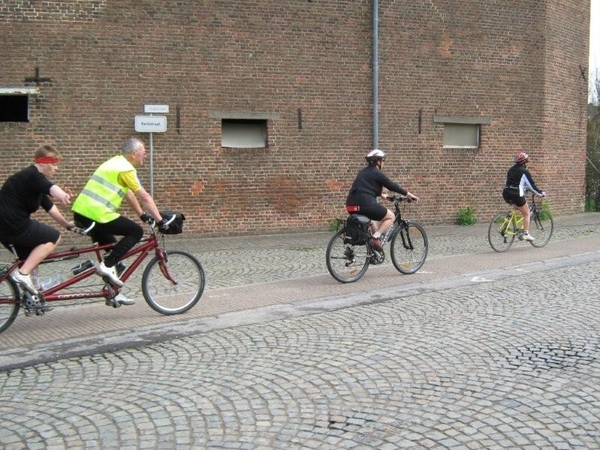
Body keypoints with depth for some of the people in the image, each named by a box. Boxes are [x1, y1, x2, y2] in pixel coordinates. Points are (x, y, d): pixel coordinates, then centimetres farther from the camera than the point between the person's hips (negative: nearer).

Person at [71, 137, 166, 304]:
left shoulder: (115, 162, 21)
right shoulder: (126, 168, -8)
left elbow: (129, 194, 28)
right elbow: (145, 198, -8)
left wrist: (142, 215, 30)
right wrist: (160, 220, -3)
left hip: (80, 212, 10)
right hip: (97, 215, -10)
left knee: (109, 247, 21)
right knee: (136, 232, -1)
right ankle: (107, 265, -6)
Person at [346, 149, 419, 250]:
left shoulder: (363, 172, 22)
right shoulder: (377, 173, -2)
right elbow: (392, 186, 0)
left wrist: (381, 194, 53)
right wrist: (408, 194, 11)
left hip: (351, 205, 9)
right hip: (365, 204, -9)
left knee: (371, 217, 38)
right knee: (390, 216, 8)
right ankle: (375, 237, -7)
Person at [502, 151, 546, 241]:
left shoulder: (511, 170, 19)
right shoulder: (524, 171, -3)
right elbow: (531, 184, -3)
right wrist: (540, 193, 9)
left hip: (506, 193, 7)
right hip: (516, 194, -7)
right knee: (526, 214, 7)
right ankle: (526, 234, 1)